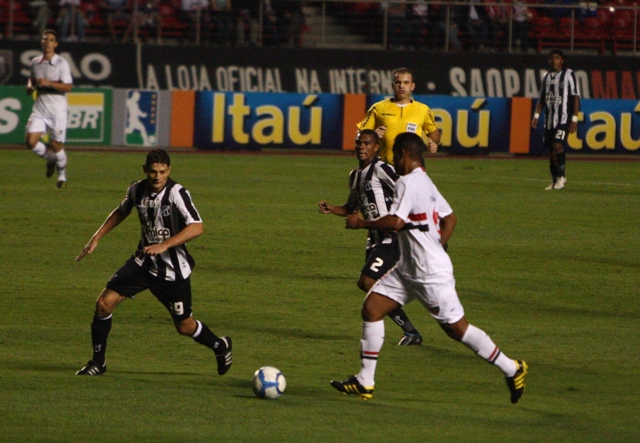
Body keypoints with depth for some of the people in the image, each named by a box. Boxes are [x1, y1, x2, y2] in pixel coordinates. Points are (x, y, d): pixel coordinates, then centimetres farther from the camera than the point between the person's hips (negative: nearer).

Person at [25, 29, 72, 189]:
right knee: (30, 141, -9)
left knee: (56, 145, 0)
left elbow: (68, 86, -15)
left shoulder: (61, 63, -8)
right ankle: (50, 159, 20)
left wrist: (48, 83, -25)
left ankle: (62, 174, 24)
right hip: (39, 109, 4)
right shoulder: (35, 62, 9)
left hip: (57, 111, -4)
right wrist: (30, 86, 4)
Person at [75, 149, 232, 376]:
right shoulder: (137, 190, -4)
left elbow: (197, 227, -30)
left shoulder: (177, 193, -21)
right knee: (104, 302, -9)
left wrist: (164, 245, -37)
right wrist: (97, 238, 14)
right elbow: (121, 211, 18)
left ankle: (220, 346, 38)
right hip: (144, 261, 5)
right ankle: (98, 362, 7)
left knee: (184, 326, 6)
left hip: (173, 269, -5)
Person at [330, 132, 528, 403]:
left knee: (456, 328, -2)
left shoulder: (408, 183, -17)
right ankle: (365, 383, 4)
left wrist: (361, 223, -16)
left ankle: (512, 369, 10)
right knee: (371, 308, 3)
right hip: (408, 269, 10)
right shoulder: (426, 182, 14)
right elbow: (449, 218, 20)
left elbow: (395, 222, -28)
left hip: (431, 273, -10)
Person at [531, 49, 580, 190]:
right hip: (549, 119, 6)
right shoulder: (547, 77, 14)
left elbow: (575, 98, -5)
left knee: (558, 145, -19)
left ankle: (562, 176, -7)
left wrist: (574, 119, -11)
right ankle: (555, 181, 11)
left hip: (563, 119, -6)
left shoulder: (569, 75, -4)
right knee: (551, 149, 5)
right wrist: (536, 115, 9)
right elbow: (542, 99, 20)